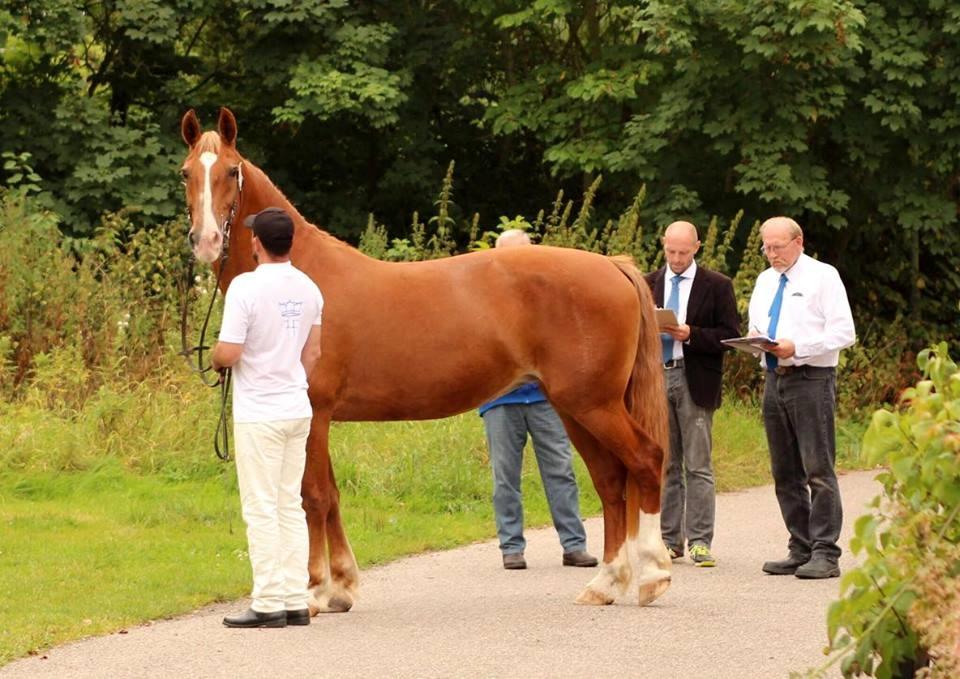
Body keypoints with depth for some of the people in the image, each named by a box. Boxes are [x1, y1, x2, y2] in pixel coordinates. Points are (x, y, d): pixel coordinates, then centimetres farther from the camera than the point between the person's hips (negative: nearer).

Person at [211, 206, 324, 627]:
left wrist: (215, 360, 2)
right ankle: (296, 601, 12)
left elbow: (228, 354, -19)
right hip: (297, 410, 7)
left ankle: (269, 604, -3)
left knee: (262, 510, -3)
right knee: (291, 506, 12)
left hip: (258, 415, -7)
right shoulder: (309, 289, 6)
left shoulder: (247, 287, -16)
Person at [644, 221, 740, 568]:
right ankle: (669, 539, 12)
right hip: (656, 379, 4)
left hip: (695, 381, -4)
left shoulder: (716, 286, 1)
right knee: (665, 465, 7)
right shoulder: (649, 284, 12)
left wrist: (690, 334, -16)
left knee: (698, 466, -4)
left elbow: (730, 335, -3)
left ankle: (700, 542, -3)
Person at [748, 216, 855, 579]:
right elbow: (755, 326, 24)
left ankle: (824, 554, -10)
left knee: (818, 470, -10)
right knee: (785, 474, 8)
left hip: (811, 379, -7)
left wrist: (797, 347, -19)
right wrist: (754, 339, -1)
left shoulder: (823, 277, -3)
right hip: (774, 381, 7)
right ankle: (799, 551, 14)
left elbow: (843, 333, -9)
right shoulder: (765, 281, 18)